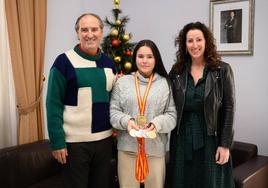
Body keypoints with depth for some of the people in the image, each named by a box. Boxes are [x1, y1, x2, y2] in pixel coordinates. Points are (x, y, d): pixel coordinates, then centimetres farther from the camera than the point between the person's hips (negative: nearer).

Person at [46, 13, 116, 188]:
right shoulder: (64, 61, -10)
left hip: (105, 139, 5)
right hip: (75, 141, -5)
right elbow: (54, 104, -12)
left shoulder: (109, 63, 6)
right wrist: (57, 141, -14)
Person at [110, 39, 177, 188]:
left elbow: (172, 115, 2)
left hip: (155, 148, 0)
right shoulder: (122, 82, 5)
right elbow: (113, 111, 3)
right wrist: (126, 121, -15)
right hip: (127, 147, 0)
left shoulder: (165, 83, 5)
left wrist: (157, 123, -16)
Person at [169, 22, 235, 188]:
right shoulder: (177, 71, 4)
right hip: (182, 138, 2)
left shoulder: (222, 70, -4)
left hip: (211, 139, -2)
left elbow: (229, 108, -6)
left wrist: (225, 144, -9)